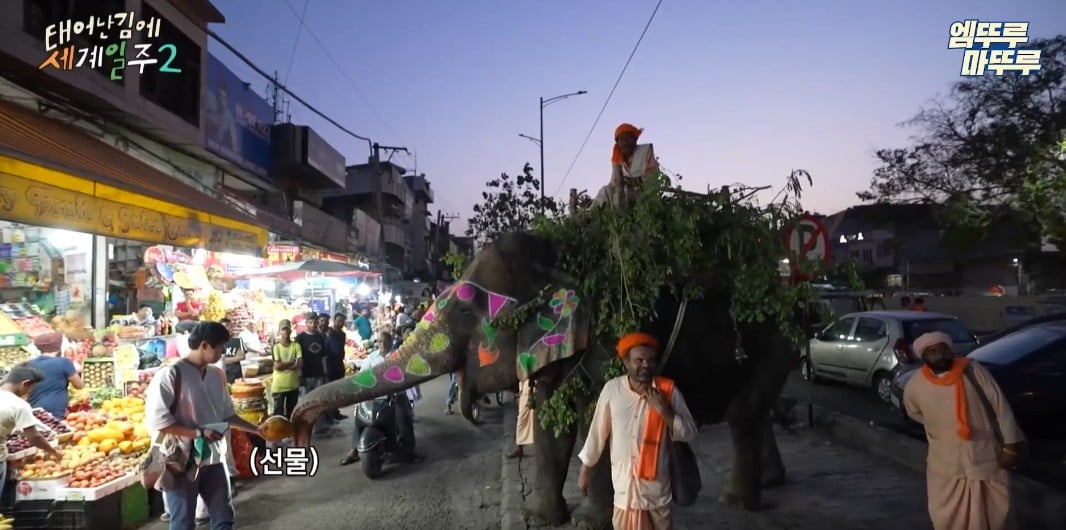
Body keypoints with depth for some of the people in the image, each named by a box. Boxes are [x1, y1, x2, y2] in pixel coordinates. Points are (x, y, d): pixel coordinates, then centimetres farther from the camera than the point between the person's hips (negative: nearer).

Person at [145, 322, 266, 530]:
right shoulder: (171, 375, -14)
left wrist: (257, 429, 13)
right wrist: (199, 433, -21)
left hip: (213, 459, 6)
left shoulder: (216, 376, 5)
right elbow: (155, 420, -17)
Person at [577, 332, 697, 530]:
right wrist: (586, 468, 6)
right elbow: (598, 430, 0)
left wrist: (664, 410, -21)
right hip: (623, 480, 0)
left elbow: (689, 433, -6)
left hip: (656, 482, 0)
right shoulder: (612, 389, -9)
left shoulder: (668, 391, -9)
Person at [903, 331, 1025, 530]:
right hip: (946, 467, 1)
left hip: (986, 459, 0)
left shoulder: (973, 370, -12)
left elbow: (1000, 405, -7)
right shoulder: (914, 387, -9)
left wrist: (1010, 446, -8)